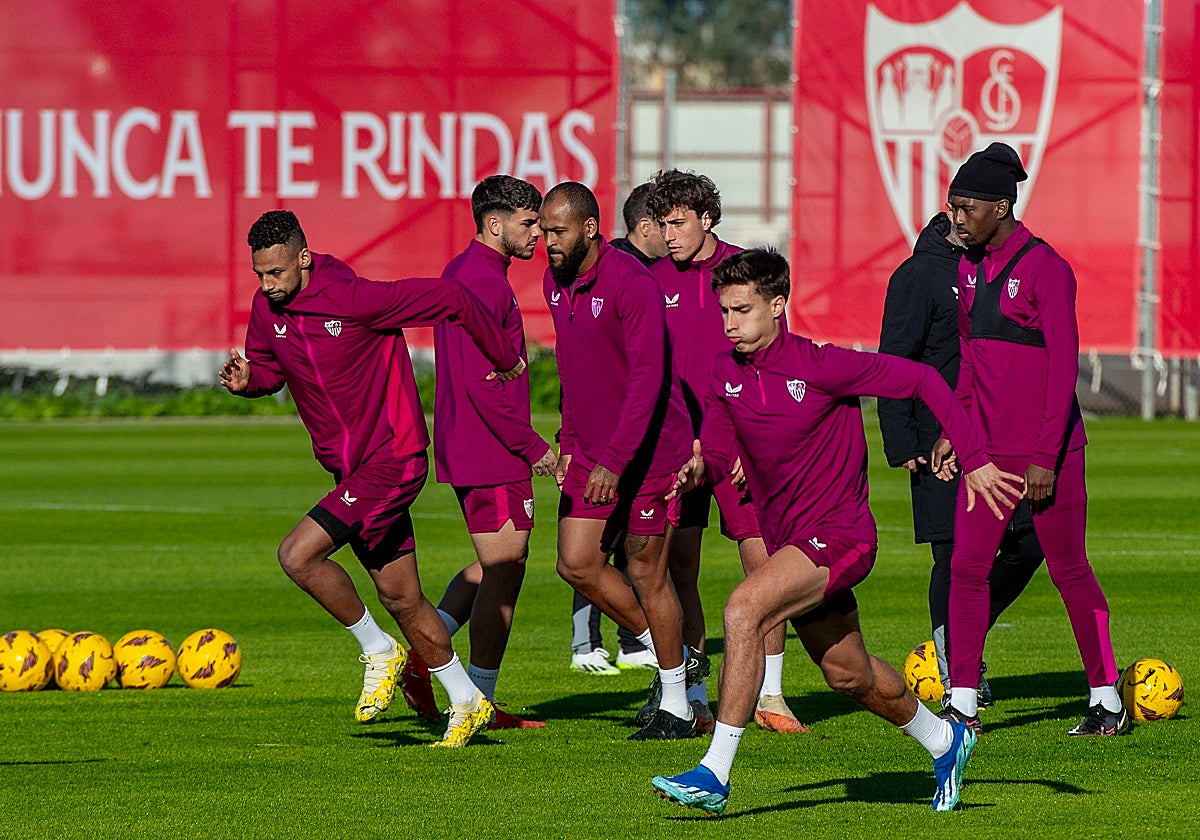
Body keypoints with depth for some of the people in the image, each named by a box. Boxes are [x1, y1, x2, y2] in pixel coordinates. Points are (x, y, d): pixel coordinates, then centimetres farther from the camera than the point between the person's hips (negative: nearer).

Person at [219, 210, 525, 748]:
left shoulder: (356, 299, -21)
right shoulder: (268, 308, 0)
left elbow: (449, 299, -15)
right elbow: (269, 368, 19)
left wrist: (504, 358, -3)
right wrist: (247, 379, -7)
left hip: (392, 461, -8)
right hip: (351, 470, 8)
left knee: (298, 555, -20)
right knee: (400, 598, 11)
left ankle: (379, 651, -1)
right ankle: (467, 703, 25)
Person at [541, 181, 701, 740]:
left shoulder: (632, 284, -20)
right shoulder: (555, 283, 7)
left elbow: (647, 377, -24)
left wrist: (614, 461, -28)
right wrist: (569, 443, 15)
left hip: (646, 452, -8)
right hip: (589, 454, 8)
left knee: (646, 573, -2)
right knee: (577, 564, 3)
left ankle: (677, 708, 10)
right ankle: (673, 659, 21)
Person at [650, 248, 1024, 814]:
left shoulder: (819, 366, -17)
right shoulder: (727, 373, 0)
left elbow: (921, 380, -12)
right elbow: (719, 453, 6)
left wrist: (974, 460, -12)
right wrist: (698, 470, -19)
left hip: (838, 534, -8)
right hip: (787, 542, 8)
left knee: (743, 611, -28)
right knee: (847, 673, 20)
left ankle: (715, 776, -27)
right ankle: (945, 741, 46)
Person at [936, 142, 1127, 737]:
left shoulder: (1045, 268, -13)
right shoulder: (969, 267, 10)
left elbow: (1064, 367, -15)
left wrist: (1046, 456, -18)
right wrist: (953, 428, 14)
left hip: (1046, 450, -7)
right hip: (988, 446, 7)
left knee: (1068, 570, 2)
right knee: (967, 566, -2)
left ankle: (1107, 699, 13)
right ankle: (963, 703, 1)